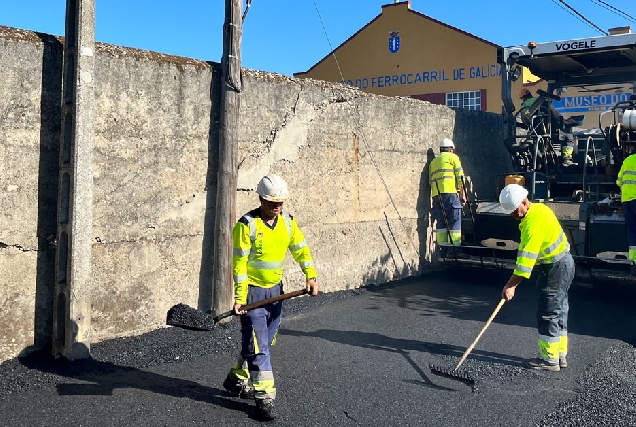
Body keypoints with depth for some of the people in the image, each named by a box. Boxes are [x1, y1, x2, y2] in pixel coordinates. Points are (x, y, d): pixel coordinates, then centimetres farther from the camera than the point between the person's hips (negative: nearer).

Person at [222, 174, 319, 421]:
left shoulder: (288, 222, 2)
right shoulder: (247, 225, -15)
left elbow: (301, 250, 5)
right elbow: (240, 263, -15)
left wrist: (311, 276, -10)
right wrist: (239, 297, -19)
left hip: (275, 290, 6)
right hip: (253, 291, -6)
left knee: (263, 342, 16)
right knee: (257, 346, -6)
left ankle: (237, 379, 36)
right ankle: (264, 397, 1)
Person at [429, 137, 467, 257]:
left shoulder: (433, 161, 27)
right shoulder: (453, 157, 8)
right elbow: (460, 177, -1)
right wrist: (463, 194, 0)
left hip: (436, 194, 6)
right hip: (450, 193, -6)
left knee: (441, 223, 5)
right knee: (454, 222, -6)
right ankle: (456, 249, -11)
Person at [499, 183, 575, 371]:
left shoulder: (534, 222, -25)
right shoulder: (538, 208, 5)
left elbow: (526, 259, -28)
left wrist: (510, 286, -26)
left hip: (556, 269, -11)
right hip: (563, 264, 11)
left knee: (548, 313, -4)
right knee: (558, 310, 15)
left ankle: (549, 359, 3)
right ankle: (560, 355, 24)